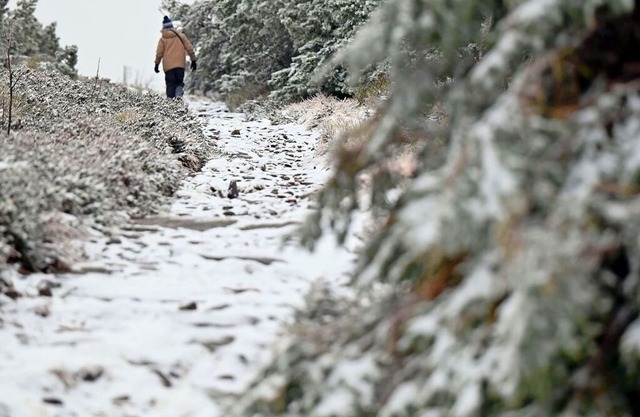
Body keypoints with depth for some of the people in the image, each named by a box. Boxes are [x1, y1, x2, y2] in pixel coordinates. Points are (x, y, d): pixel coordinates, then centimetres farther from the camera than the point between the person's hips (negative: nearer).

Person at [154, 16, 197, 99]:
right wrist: (193, 60, 10)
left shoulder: (163, 39, 3)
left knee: (170, 85, 6)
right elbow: (189, 48, 4)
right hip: (180, 64, 1)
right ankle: (179, 91, -20)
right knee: (179, 82, 10)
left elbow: (159, 53, 3)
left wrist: (157, 64, 15)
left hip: (168, 66, -1)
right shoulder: (181, 36, 6)